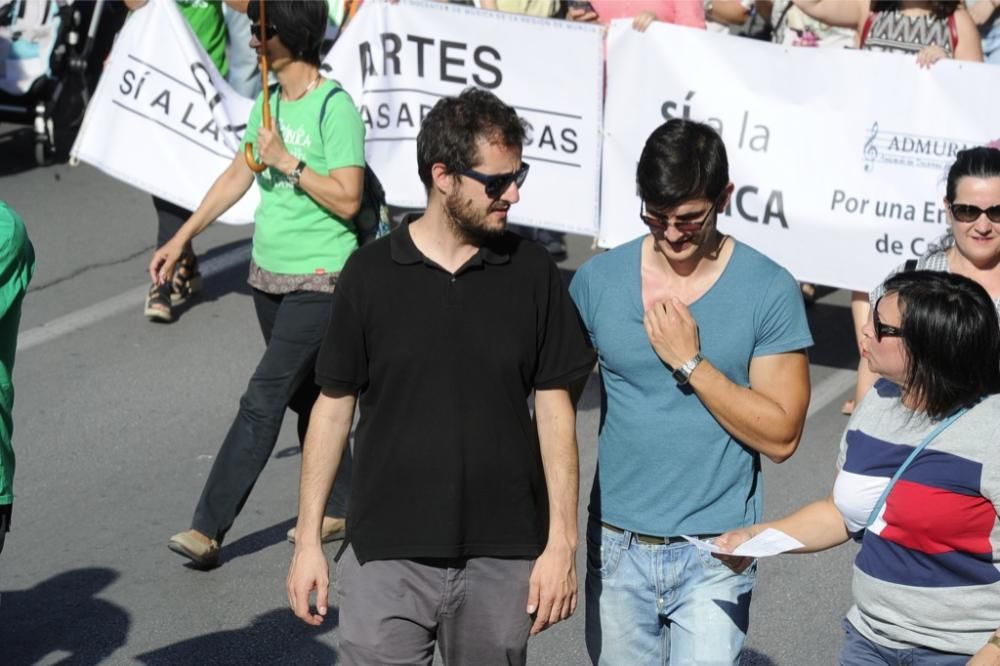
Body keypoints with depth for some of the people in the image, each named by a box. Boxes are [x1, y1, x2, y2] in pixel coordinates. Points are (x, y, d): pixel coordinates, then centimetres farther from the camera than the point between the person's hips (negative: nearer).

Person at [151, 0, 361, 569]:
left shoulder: (335, 107, -15)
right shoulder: (270, 102, 9)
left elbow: (347, 200, -19)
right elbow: (238, 175, 19)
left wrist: (288, 161, -19)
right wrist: (181, 239, 19)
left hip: (319, 281, -8)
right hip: (269, 275, 8)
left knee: (263, 400, -10)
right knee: (305, 397, 15)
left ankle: (208, 528, -9)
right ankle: (341, 507, 29)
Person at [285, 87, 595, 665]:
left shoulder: (532, 272, -1)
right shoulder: (372, 273, -3)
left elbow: (554, 407, 2)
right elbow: (334, 404, 4)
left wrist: (562, 542, -2)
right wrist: (308, 538, 3)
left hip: (502, 557, 1)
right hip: (387, 554, -1)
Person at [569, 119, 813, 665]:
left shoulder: (770, 291, -7)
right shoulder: (597, 281, 0)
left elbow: (781, 436, -9)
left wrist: (691, 362, -16)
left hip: (714, 556, -2)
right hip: (616, 544, 3)